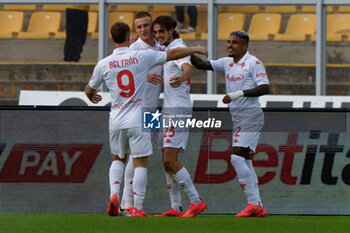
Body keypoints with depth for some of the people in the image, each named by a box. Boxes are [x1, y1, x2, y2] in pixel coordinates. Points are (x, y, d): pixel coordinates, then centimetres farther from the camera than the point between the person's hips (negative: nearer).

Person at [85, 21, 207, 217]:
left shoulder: (103, 64, 0)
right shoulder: (142, 57, -6)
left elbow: (89, 90, 14)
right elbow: (172, 54, 2)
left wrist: (92, 97, 39)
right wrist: (196, 49, 18)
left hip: (116, 120, 3)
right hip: (138, 120, -3)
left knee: (118, 159, 21)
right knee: (140, 163, 1)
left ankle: (114, 194, 0)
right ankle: (138, 208, -3)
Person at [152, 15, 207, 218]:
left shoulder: (178, 48, -12)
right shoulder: (169, 50, 18)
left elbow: (188, 69, -33)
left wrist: (182, 77, -57)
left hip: (178, 110, -10)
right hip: (169, 111, 10)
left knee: (170, 161, -14)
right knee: (168, 162, 8)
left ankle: (196, 201, -11)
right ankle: (176, 207, 10)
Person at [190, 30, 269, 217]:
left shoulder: (254, 63, -8)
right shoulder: (227, 63, 14)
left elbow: (265, 88, -17)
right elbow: (202, 65, 11)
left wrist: (239, 94, -24)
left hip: (250, 116, -8)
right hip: (237, 119, 8)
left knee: (237, 158, -17)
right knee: (244, 162, 7)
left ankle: (254, 203, -15)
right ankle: (258, 208, 8)